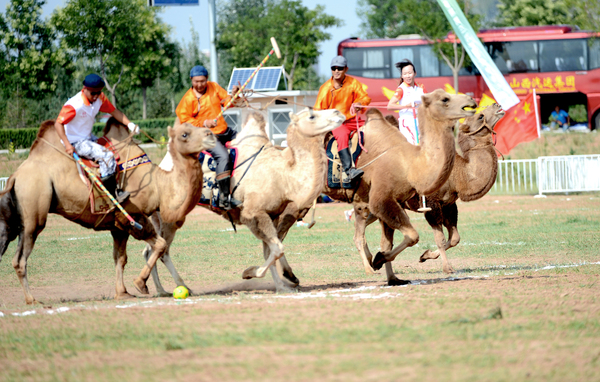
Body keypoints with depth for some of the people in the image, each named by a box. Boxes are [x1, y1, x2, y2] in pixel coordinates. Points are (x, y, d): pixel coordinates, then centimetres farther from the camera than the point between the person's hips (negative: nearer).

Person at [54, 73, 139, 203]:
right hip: (76, 142, -9)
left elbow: (113, 111, 6)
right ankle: (113, 195, -16)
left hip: (88, 138, 9)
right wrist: (67, 144, -37)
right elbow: (58, 124, -28)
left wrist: (129, 124, -8)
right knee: (107, 156, -21)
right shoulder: (74, 105, -26)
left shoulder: (100, 98, -4)